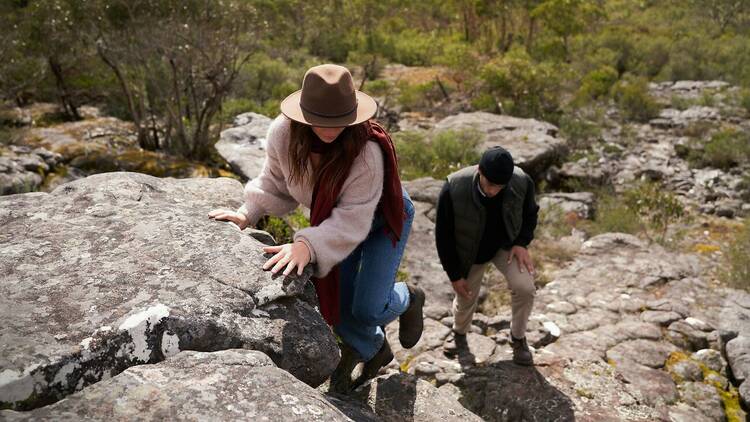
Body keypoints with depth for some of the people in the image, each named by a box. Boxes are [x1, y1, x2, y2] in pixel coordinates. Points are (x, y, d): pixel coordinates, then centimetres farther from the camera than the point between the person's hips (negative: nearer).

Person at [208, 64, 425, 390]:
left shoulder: (367, 150, -40)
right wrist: (247, 214, -21)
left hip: (382, 218, -5)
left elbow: (352, 220, -39)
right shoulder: (283, 134, -26)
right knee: (335, 300, 6)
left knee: (367, 308, -9)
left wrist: (307, 245, -52)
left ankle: (408, 300, 29)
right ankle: (373, 351, 37)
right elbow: (275, 182, -8)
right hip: (335, 216, 5)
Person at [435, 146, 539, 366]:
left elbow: (530, 214, -1)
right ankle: (459, 335, 47)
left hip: (505, 245, 1)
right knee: (465, 300, 11)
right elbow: (443, 235, -19)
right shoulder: (454, 188, -34)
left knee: (524, 287, -20)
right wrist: (454, 274, -13)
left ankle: (518, 337, 9)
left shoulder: (522, 182, -26)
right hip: (469, 252, -1)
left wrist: (522, 243, -15)